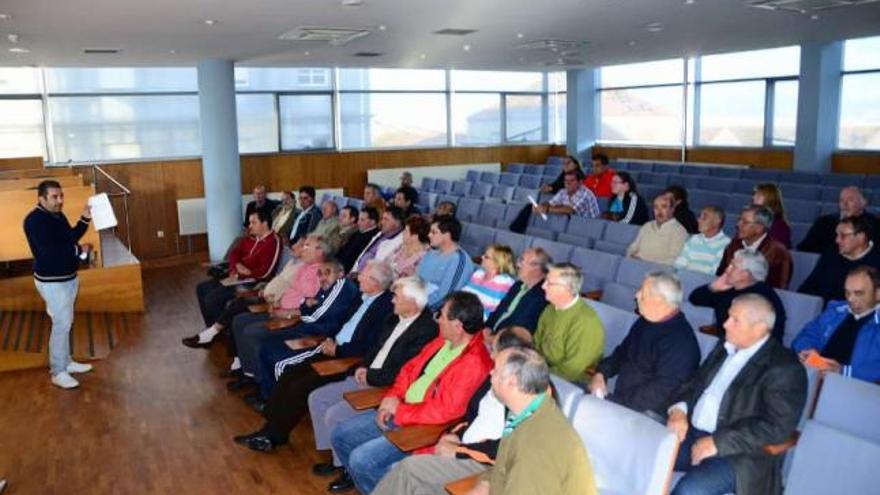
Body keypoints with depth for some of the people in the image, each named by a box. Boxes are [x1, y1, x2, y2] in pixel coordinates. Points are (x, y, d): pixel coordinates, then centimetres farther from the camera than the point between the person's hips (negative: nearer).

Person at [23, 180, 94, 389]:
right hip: (52, 282, -9)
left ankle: (65, 362, 30)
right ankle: (58, 372, 4)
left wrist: (85, 219, 1)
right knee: (62, 324, -6)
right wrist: (79, 251, -19)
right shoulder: (35, 220, -21)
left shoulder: (58, 215, 7)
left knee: (66, 322, 17)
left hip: (68, 277, 9)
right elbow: (48, 251, -29)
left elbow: (70, 237, 14)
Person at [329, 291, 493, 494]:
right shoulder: (443, 341, 5)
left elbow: (444, 411, -26)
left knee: (361, 459, -20)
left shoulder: (474, 363, -24)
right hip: (399, 413, 9)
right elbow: (410, 368, 16)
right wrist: (392, 397, -2)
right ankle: (360, 478, 27)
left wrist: (399, 410, -15)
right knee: (340, 435, 8)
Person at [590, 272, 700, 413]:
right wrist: (601, 373, 3)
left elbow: (661, 391, -23)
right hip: (619, 403, 9)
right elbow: (622, 353, 22)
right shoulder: (645, 322, 10)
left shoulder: (680, 341, -19)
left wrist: (615, 402, -25)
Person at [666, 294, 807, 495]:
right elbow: (695, 382, 17)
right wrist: (679, 408, -5)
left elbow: (777, 426, -18)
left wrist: (718, 442, -21)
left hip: (738, 452, -7)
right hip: (691, 434, 7)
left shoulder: (784, 368, -10)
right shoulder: (725, 348, 13)